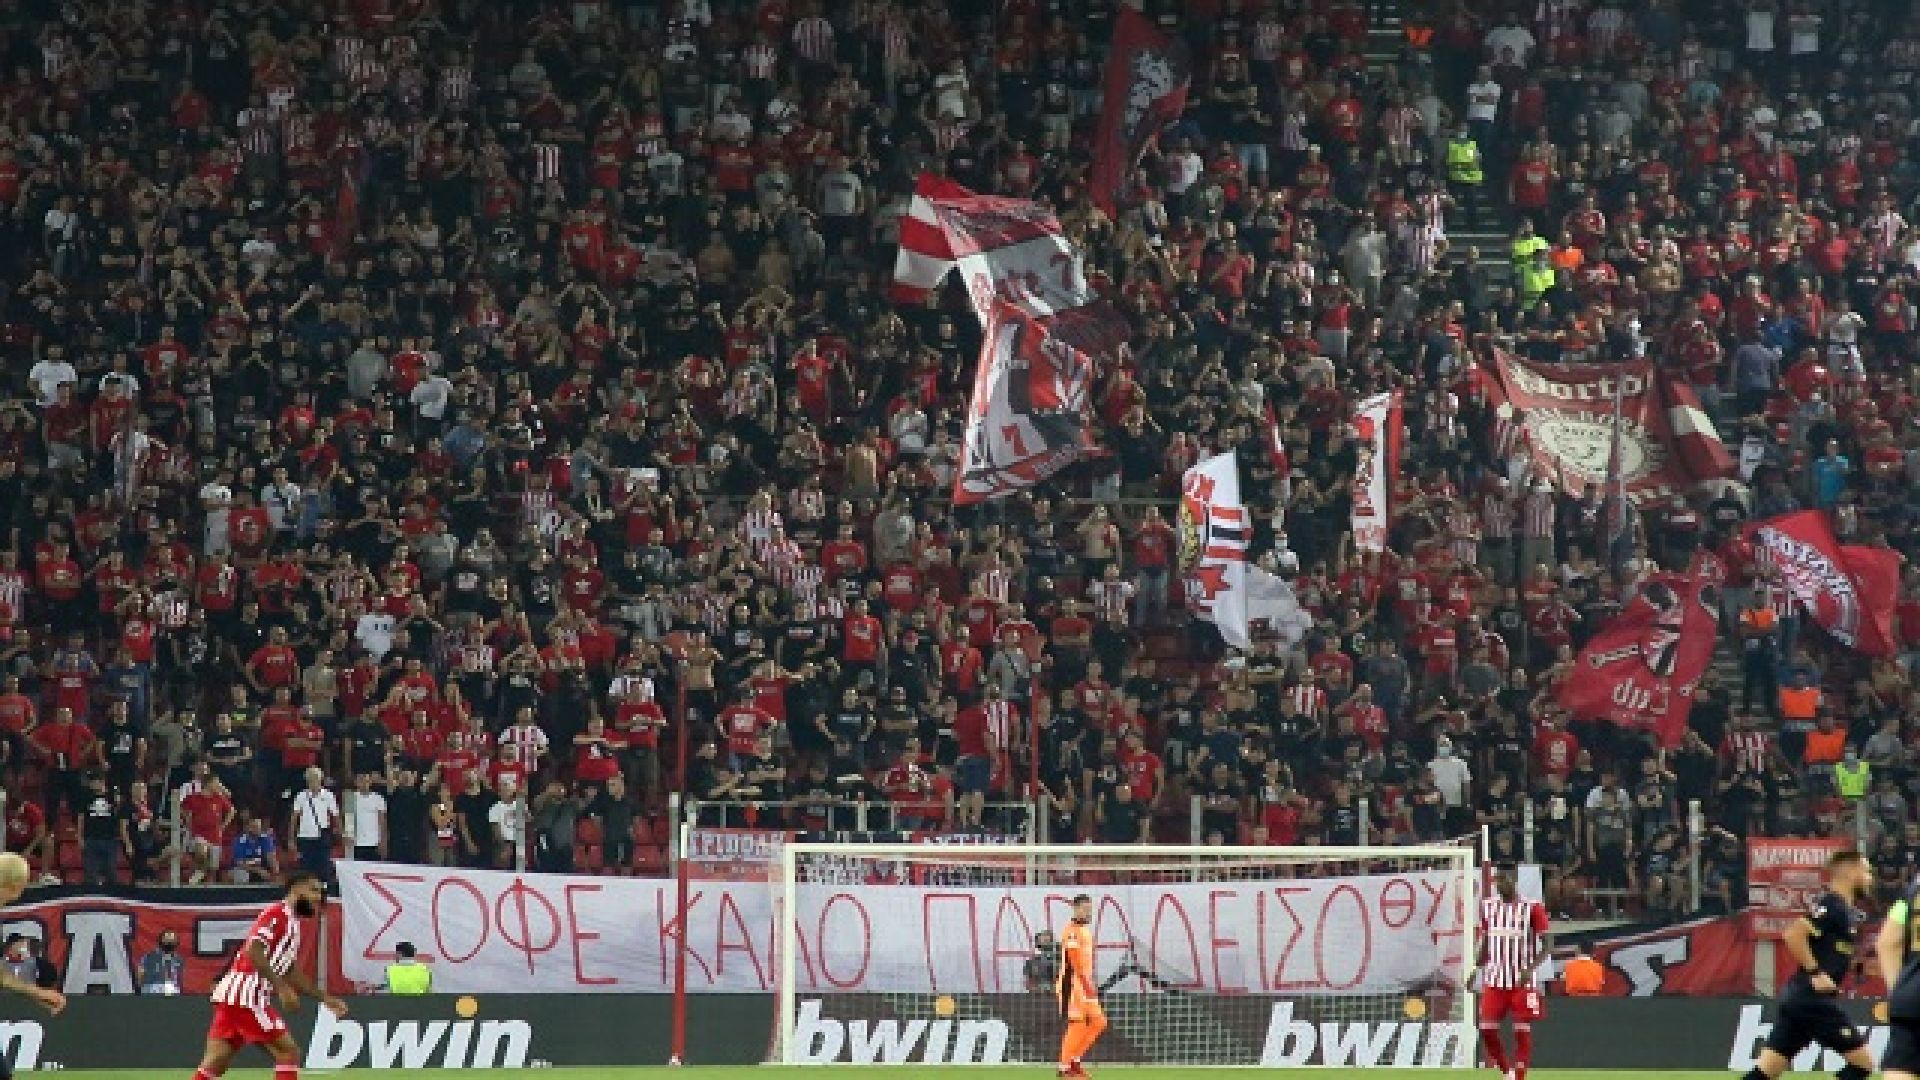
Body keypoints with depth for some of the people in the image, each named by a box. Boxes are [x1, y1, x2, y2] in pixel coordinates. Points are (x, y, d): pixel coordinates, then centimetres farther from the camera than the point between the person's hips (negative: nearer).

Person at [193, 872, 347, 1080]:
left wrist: (325, 998, 27)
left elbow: (292, 974, 28)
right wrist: (282, 988, -21)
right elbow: (254, 952, -21)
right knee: (289, 1053, -6)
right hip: (246, 994, -9)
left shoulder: (293, 924, 21)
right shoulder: (277, 915, -8)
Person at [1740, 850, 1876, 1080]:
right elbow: (1793, 934, -22)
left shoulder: (1848, 910, 18)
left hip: (1798, 999, 9)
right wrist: (1815, 973, -18)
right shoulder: (1831, 905, -11)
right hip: (1812, 999, -9)